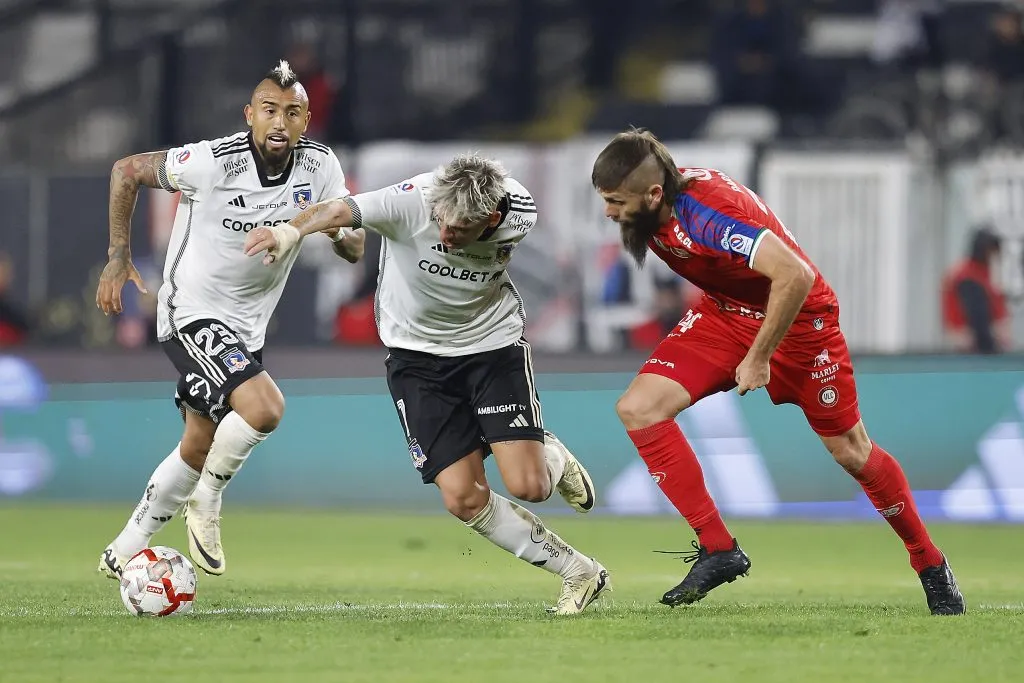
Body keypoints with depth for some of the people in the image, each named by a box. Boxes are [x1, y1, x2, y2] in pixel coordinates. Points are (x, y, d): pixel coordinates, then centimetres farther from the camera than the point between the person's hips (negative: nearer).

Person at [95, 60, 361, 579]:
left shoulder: (320, 167, -7)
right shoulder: (213, 162, -22)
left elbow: (354, 249, -4)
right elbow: (127, 170, -8)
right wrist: (118, 257, -7)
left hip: (246, 325, 7)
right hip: (192, 312, -7)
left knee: (199, 448, 16)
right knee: (264, 407, -28)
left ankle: (125, 552, 32)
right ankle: (207, 501, -2)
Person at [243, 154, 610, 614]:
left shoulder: (520, 216, -21)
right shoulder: (413, 201, -31)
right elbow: (342, 210, -49)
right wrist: (292, 230, -67)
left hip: (493, 344, 1)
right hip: (418, 357, -1)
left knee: (528, 486, -13)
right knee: (463, 498, -9)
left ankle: (552, 458, 26)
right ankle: (578, 573, 9)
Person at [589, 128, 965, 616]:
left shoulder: (708, 214, -36)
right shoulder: (654, 208, -11)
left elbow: (795, 276, -40)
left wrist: (759, 357, -30)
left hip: (795, 319, -7)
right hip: (724, 314, 7)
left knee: (851, 452, 4)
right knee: (638, 408, -12)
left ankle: (931, 566, 26)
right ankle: (717, 549, -8)